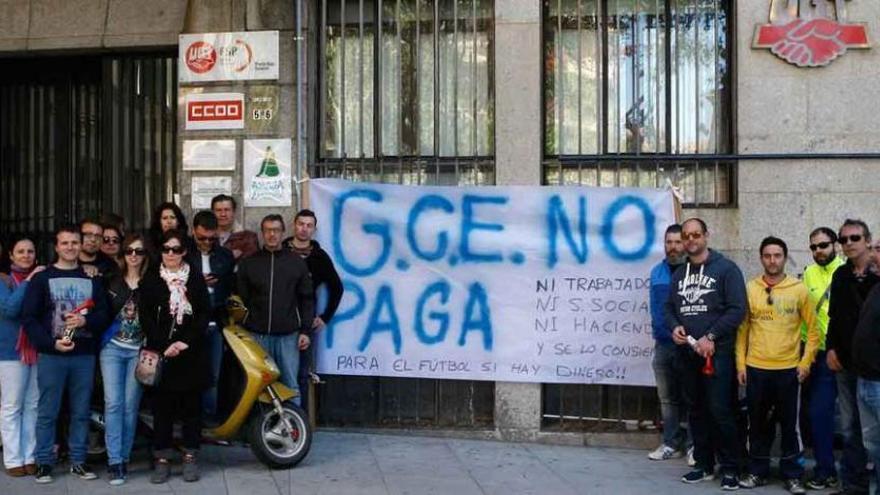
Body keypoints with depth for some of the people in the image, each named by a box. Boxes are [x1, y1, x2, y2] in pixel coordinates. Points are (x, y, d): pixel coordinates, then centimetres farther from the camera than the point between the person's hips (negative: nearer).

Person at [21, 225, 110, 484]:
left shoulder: (92, 279, 11)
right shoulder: (42, 278, 4)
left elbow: (104, 314, 7)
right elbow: (29, 318, -3)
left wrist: (85, 321, -14)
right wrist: (52, 343, -14)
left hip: (85, 355, 2)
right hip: (51, 355, -2)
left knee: (81, 411, 7)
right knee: (47, 412, 2)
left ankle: (78, 461, 16)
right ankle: (44, 462, 11)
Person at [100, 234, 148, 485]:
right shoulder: (112, 281, 7)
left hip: (138, 350, -1)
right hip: (112, 348, 1)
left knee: (130, 406, 1)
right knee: (113, 403, -7)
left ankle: (123, 458, 12)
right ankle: (114, 462, -5)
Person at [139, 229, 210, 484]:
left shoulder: (196, 279, 7)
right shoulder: (150, 279, 6)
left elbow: (205, 314, 1)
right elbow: (145, 317, -1)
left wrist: (186, 342, -11)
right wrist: (164, 345, -12)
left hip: (191, 351, 1)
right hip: (160, 351, 0)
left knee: (192, 404, 3)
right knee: (162, 405, 1)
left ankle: (190, 457, 10)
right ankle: (162, 458, 7)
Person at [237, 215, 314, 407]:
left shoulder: (297, 263, 7)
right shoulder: (248, 263, 7)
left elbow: (307, 299, 7)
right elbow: (241, 299, 7)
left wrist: (305, 330, 1)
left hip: (288, 335, 0)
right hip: (257, 335, 1)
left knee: (290, 384, 2)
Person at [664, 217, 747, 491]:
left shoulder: (726, 268, -4)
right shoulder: (679, 273, 15)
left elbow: (737, 309, -10)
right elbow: (669, 307, 18)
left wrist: (710, 337, -15)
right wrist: (674, 327, -4)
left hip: (716, 352, -6)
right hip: (687, 352, 6)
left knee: (720, 411, -8)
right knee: (696, 411, 11)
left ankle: (730, 467, 4)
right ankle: (704, 464, 22)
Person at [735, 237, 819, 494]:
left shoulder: (799, 289, -1)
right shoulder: (750, 289, 2)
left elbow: (813, 328, 3)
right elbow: (742, 329, 5)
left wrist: (806, 361, -4)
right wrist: (740, 363, 2)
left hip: (789, 369, -1)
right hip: (756, 368, 1)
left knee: (789, 424, 6)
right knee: (758, 423, 10)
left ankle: (792, 474, 18)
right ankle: (757, 471, 22)